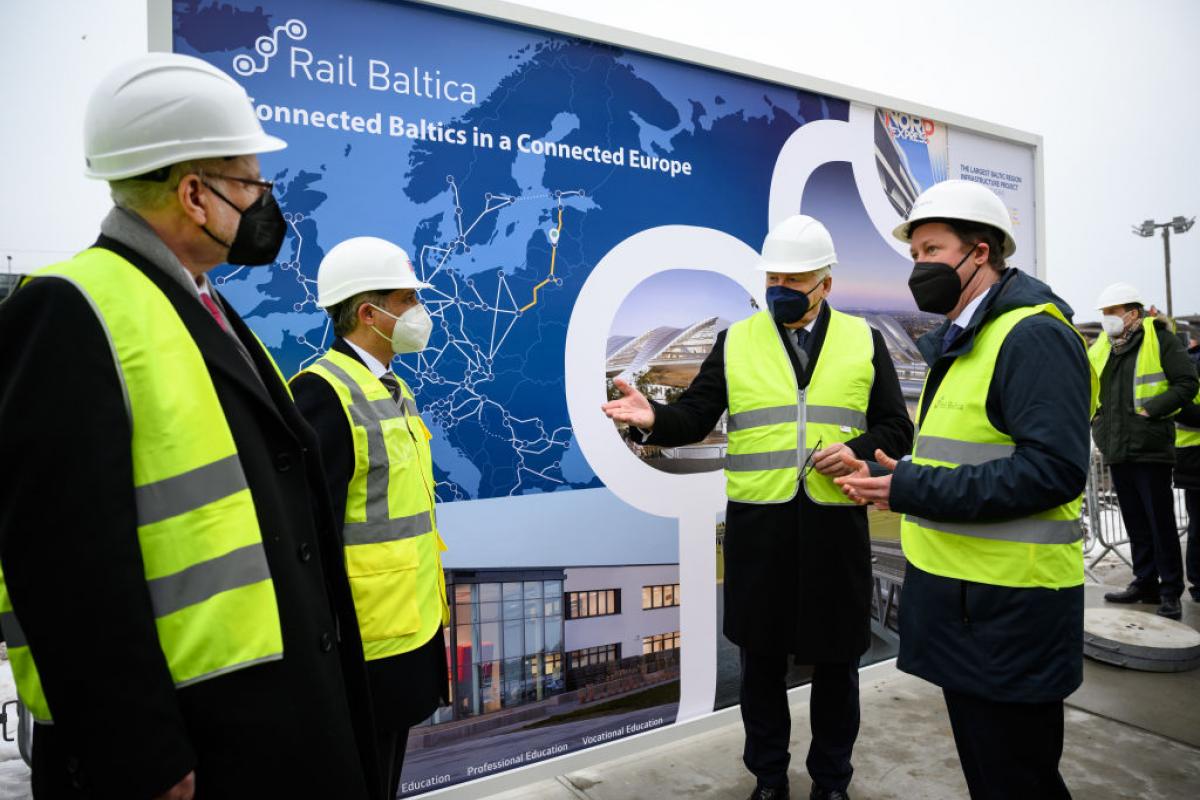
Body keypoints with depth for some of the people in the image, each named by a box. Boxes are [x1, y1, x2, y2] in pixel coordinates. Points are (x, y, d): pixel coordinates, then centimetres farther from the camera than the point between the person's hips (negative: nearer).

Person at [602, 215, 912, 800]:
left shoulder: (864, 341, 6)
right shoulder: (736, 341, 5)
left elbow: (897, 428, 8)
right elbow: (695, 416, -1)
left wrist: (857, 449, -12)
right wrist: (654, 417, -21)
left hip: (835, 525, 1)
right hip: (757, 526, 0)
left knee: (835, 660, 13)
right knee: (761, 657, 12)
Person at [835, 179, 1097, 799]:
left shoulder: (1033, 334, -16)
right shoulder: (957, 342, 14)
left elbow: (1055, 467, -25)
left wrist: (915, 490, -25)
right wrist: (891, 480, 7)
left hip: (1009, 606, -9)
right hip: (957, 594, 9)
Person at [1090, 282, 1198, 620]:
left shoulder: (1159, 338, -4)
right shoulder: (1100, 347, 12)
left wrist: (1150, 410, -16)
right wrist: (1095, 416, 9)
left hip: (1150, 448, -6)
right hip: (1117, 449, 6)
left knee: (1161, 522, 0)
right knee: (1135, 523, 13)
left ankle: (1170, 592, 9)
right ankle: (1145, 583, 23)